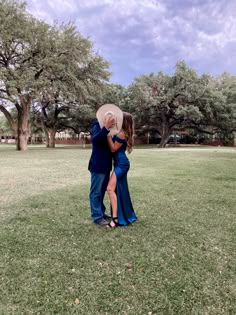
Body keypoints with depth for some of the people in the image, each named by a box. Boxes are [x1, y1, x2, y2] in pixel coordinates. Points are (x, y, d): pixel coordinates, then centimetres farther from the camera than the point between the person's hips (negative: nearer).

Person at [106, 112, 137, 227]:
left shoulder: (121, 134, -16)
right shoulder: (122, 132, 14)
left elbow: (113, 148, -14)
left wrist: (108, 134, -18)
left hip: (121, 163, -11)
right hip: (121, 163, 11)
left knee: (110, 189, -15)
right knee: (120, 189, 16)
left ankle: (115, 218, -14)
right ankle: (125, 215, 29)